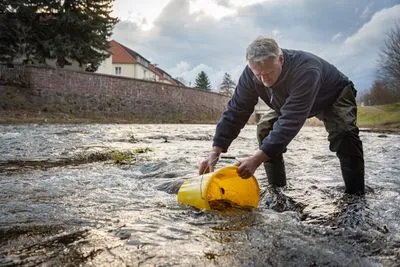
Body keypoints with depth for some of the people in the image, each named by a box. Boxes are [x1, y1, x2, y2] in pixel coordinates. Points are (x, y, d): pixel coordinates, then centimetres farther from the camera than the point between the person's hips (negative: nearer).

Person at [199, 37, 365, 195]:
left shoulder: (306, 70, -46)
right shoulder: (251, 73, -27)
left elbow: (290, 121, -51)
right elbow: (235, 111, -25)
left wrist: (258, 159, -57)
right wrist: (215, 151, -34)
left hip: (334, 96, -5)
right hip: (291, 101, 5)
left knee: (343, 132, -33)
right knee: (265, 127, -14)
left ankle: (355, 195, -16)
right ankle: (276, 188, -1)